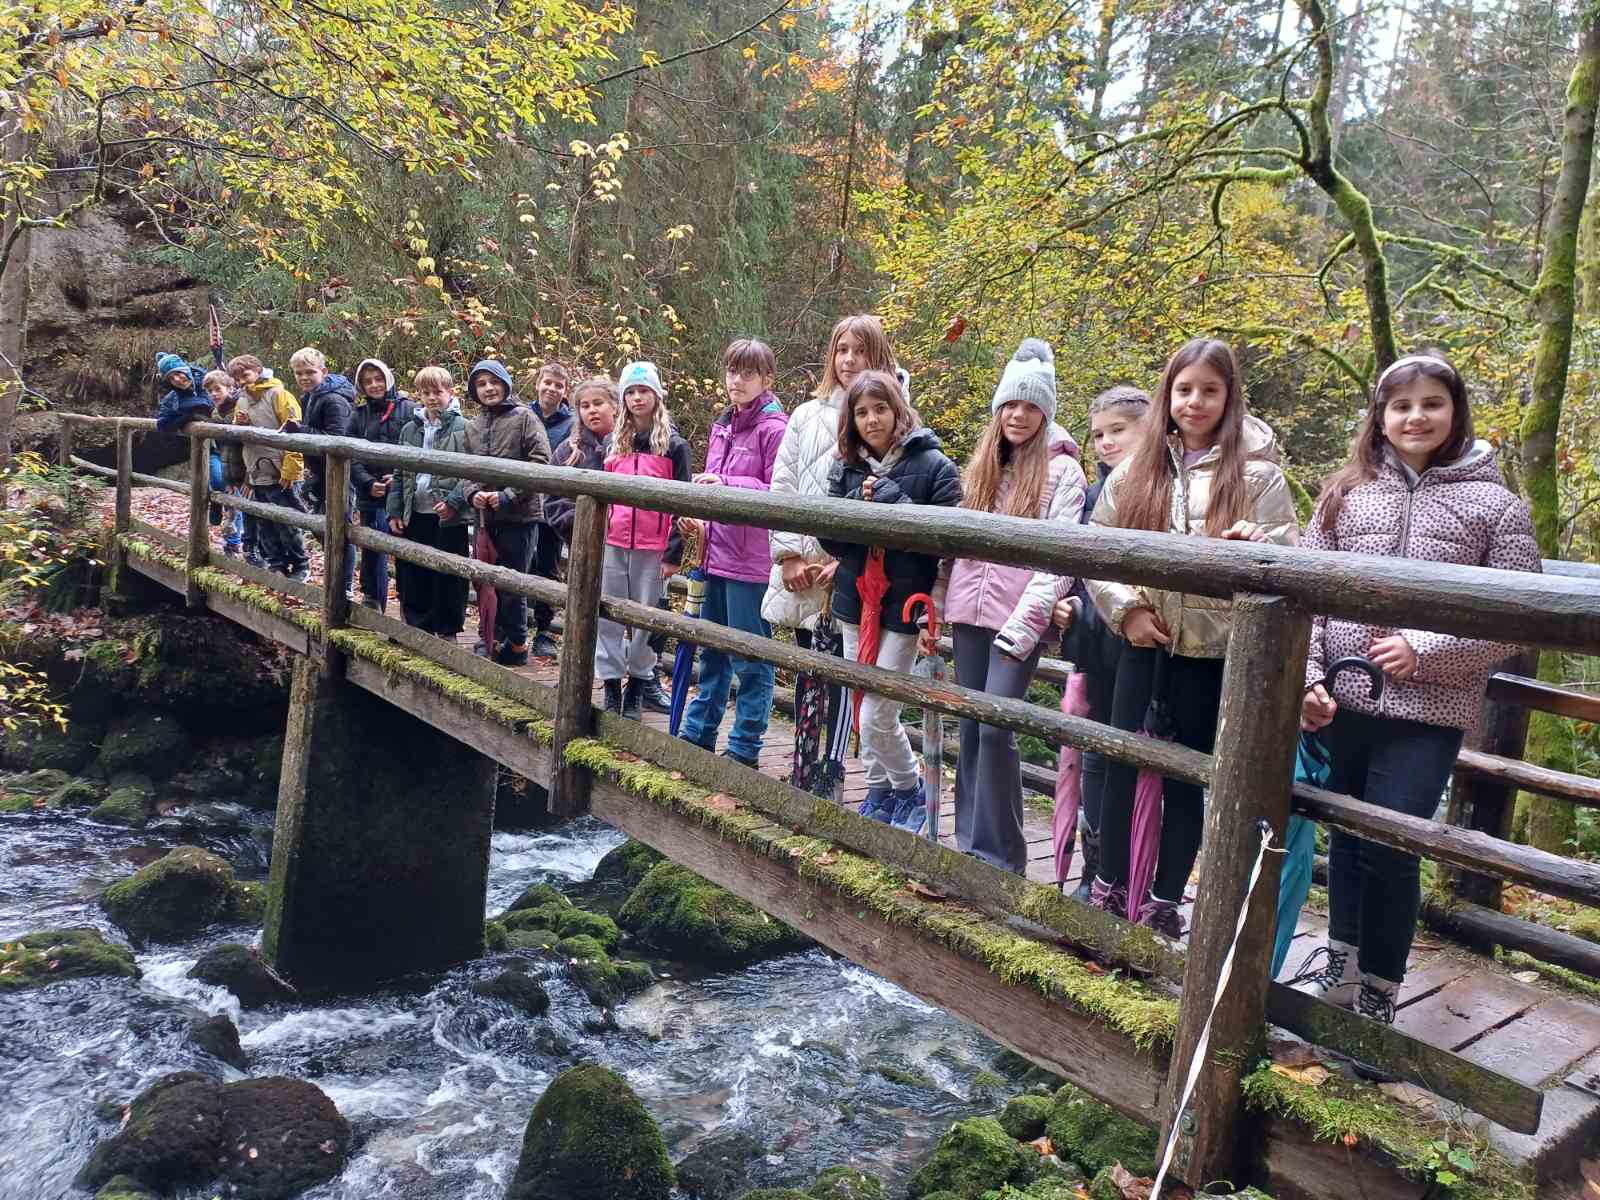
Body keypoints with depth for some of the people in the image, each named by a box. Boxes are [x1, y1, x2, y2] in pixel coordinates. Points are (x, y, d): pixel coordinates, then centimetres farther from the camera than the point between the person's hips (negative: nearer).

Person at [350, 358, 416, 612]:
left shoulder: (407, 410, 1)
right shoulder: (359, 415, 11)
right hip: (370, 496, 3)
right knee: (372, 550, 5)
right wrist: (369, 483, -8)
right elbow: (352, 458, 6)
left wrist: (399, 478, -14)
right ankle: (372, 601, 16)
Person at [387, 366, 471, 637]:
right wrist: (394, 511, 7)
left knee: (448, 577, 2)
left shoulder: (463, 428, -3)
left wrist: (454, 501, -18)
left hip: (448, 517, -5)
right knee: (411, 577, 9)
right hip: (414, 515, 5)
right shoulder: (409, 429, 12)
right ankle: (418, 630, 22)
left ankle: (447, 632, 15)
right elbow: (399, 474, 14)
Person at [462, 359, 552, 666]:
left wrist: (508, 496, -16)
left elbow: (540, 462, -11)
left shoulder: (524, 418, -4)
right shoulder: (472, 426, 12)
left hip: (518, 514, -5)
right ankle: (494, 641, 22)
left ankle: (517, 644, 11)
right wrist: (473, 493, -9)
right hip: (485, 515, 6)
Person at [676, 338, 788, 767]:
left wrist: (727, 484, -21)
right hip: (717, 552, 8)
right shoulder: (722, 426, 15)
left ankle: (745, 748, 11)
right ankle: (698, 733, 31)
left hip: (751, 559, -8)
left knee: (750, 658, 1)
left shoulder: (773, 427, -10)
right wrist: (700, 517, 7)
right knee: (712, 650, 18)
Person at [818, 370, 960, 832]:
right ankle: (879, 792, 34)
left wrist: (892, 501, -21)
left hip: (903, 604, -5)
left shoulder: (933, 465, -9)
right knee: (863, 708, 15)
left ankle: (911, 789, 22)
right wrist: (858, 505, -16)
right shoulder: (846, 467, 5)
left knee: (877, 716, -5)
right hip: (854, 601, 5)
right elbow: (830, 538, 2)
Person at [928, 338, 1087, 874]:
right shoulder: (980, 467, 15)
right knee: (970, 729, 9)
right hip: (969, 615, 6)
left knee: (995, 726, -12)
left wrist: (1024, 624, -19)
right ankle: (969, 842, 20)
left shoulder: (1061, 470, -3)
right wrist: (934, 610, 11)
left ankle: (1000, 856, 0)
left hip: (1020, 619, -6)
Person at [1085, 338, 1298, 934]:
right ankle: (1108, 888, 21)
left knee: (1185, 777, 7)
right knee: (1121, 765, 5)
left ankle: (1164, 902, 20)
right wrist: (1125, 608, -3)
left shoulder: (1257, 473, -3)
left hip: (1211, 648, -2)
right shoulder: (1138, 467, 5)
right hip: (1143, 640, 2)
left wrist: (1255, 549, -27)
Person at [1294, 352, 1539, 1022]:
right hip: (1341, 702, 3)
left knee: (1389, 847, -3)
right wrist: (1309, 679, -7)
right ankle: (1341, 962, 36)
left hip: (1428, 712, -2)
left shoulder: (1495, 505, 1)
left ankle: (1377, 994, 17)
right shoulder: (1346, 491, 6)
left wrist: (1423, 651, -13)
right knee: (1347, 836, 16)